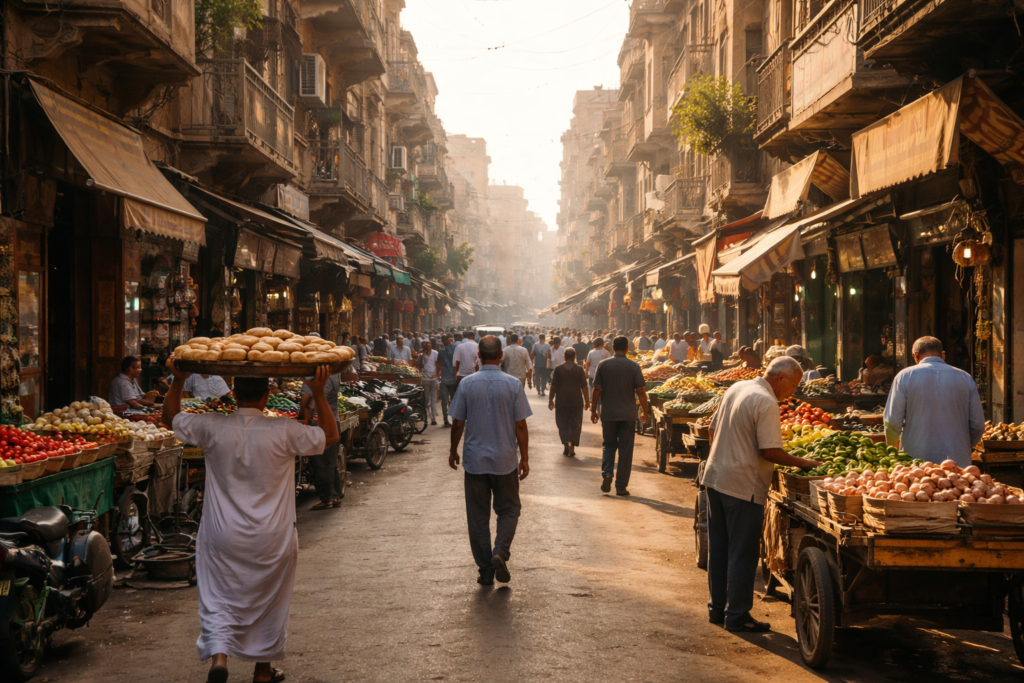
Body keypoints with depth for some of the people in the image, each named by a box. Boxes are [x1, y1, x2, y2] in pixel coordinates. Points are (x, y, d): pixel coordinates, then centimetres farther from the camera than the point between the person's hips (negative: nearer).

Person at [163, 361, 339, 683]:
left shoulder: (213, 428, -9)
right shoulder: (284, 432, -13)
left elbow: (171, 416, 9)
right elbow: (330, 436, 2)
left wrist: (178, 380, 10)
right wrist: (319, 393, -1)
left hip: (223, 538, 0)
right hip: (271, 539, 0)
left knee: (218, 599, 9)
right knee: (268, 602, 16)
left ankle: (219, 656, -13)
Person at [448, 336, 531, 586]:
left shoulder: (467, 384, -6)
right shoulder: (513, 385, -7)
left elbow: (457, 424, -1)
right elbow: (520, 426, -6)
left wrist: (453, 451, 14)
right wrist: (525, 457, 4)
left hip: (474, 460, 1)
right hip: (505, 461, 0)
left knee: (478, 516, 9)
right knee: (508, 509, 15)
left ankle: (486, 570, 11)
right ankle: (500, 552, -8)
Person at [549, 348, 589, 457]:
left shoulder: (558, 369, -1)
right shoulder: (580, 369, -2)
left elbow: (554, 386, -1)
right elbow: (584, 386, -2)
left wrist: (551, 399, 8)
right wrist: (587, 401, 4)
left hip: (562, 400, 0)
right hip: (576, 400, 0)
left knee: (563, 424, 10)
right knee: (575, 424, 6)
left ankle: (566, 445, 0)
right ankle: (572, 447, -1)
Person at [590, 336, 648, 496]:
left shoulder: (603, 365, -3)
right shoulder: (633, 367, -5)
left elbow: (597, 389, -2)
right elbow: (640, 392, -5)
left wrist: (593, 410, 8)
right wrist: (645, 412, 5)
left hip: (608, 414, 1)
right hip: (628, 414, -1)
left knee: (609, 445, 17)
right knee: (625, 450, 6)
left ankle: (607, 474, -5)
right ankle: (621, 486, 7)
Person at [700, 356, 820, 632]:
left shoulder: (736, 388, 10)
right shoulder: (766, 403, -17)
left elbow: (713, 430, 18)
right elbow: (770, 451, -21)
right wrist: (802, 463, -9)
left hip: (715, 477, 9)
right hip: (743, 486, -9)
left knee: (718, 548, 15)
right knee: (742, 554, 1)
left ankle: (718, 608, 24)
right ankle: (737, 616, 7)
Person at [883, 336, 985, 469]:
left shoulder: (905, 376, -1)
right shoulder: (966, 378, 7)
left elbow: (892, 422, -5)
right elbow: (978, 426, 6)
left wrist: (891, 445, 16)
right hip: (958, 463, 2)